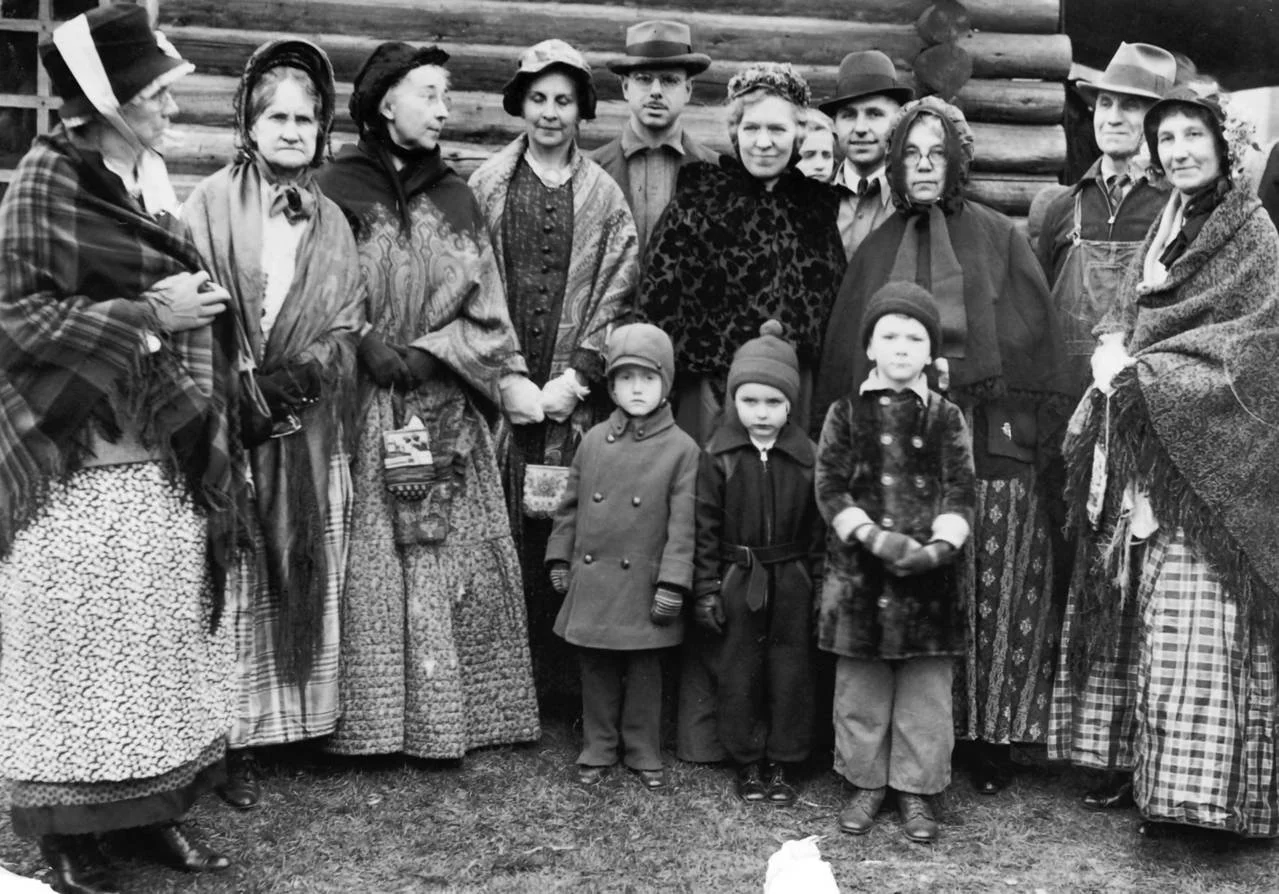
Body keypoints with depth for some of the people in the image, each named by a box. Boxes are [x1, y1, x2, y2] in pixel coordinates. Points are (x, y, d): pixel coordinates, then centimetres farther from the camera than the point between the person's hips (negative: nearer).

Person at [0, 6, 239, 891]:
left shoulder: (153, 172, 8)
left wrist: (195, 306, 6)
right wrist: (145, 317, -19)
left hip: (167, 457, 6)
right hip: (83, 462, -6)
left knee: (167, 634, 12)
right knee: (82, 643, 4)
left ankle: (159, 800, 26)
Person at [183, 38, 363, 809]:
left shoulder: (332, 223, 13)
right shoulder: (212, 206, 0)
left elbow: (348, 328, 6)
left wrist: (298, 377, -12)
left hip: (311, 433, 4)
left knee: (309, 583, 7)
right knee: (239, 584, -1)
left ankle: (302, 719, 18)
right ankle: (240, 744, 6)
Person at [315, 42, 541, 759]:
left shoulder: (455, 197, 11)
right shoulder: (338, 188, 1)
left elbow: (482, 304, 5)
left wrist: (423, 355, -9)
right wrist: (371, 350, -16)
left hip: (446, 404, 3)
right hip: (363, 404, -3)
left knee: (453, 557, 2)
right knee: (371, 559, -3)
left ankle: (449, 715, 10)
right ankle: (371, 718, 6)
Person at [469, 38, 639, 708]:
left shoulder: (604, 196, 10)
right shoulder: (486, 186, 9)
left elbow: (616, 296, 5)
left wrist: (577, 376, -6)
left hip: (574, 397, 0)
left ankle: (561, 679, 9)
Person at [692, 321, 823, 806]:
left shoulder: (807, 457, -3)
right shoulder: (718, 456, -4)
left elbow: (817, 526, 2)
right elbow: (705, 527, -2)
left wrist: (817, 583, 0)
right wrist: (707, 589, -4)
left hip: (791, 581, 0)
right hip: (737, 579, 0)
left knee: (791, 673, 7)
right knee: (738, 673, 7)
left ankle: (783, 763, 21)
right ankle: (748, 762, 21)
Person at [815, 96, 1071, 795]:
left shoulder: (996, 238, 8)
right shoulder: (877, 251, 15)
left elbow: (1028, 339, 1)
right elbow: (846, 356, 13)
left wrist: (953, 370, -6)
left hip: (990, 440, -2)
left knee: (991, 589, -3)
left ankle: (992, 735, 8)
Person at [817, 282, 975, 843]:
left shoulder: (946, 419, 6)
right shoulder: (846, 413, 4)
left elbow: (961, 495, 1)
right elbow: (830, 488, -2)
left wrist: (939, 546, -16)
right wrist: (875, 537, -15)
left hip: (929, 573, 0)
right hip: (858, 570, 0)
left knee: (926, 690, 5)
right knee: (860, 687, 8)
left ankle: (917, 790, 19)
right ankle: (866, 782, 23)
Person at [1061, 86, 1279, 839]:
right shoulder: (1166, 227, 17)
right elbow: (1124, 314, 17)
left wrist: (1150, 366, -14)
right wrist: (1113, 349, -5)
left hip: (1211, 453, -6)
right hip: (1149, 452, 6)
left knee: (1201, 627, -7)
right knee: (1158, 622, 7)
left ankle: (1204, 787, 0)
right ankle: (1164, 785, 14)